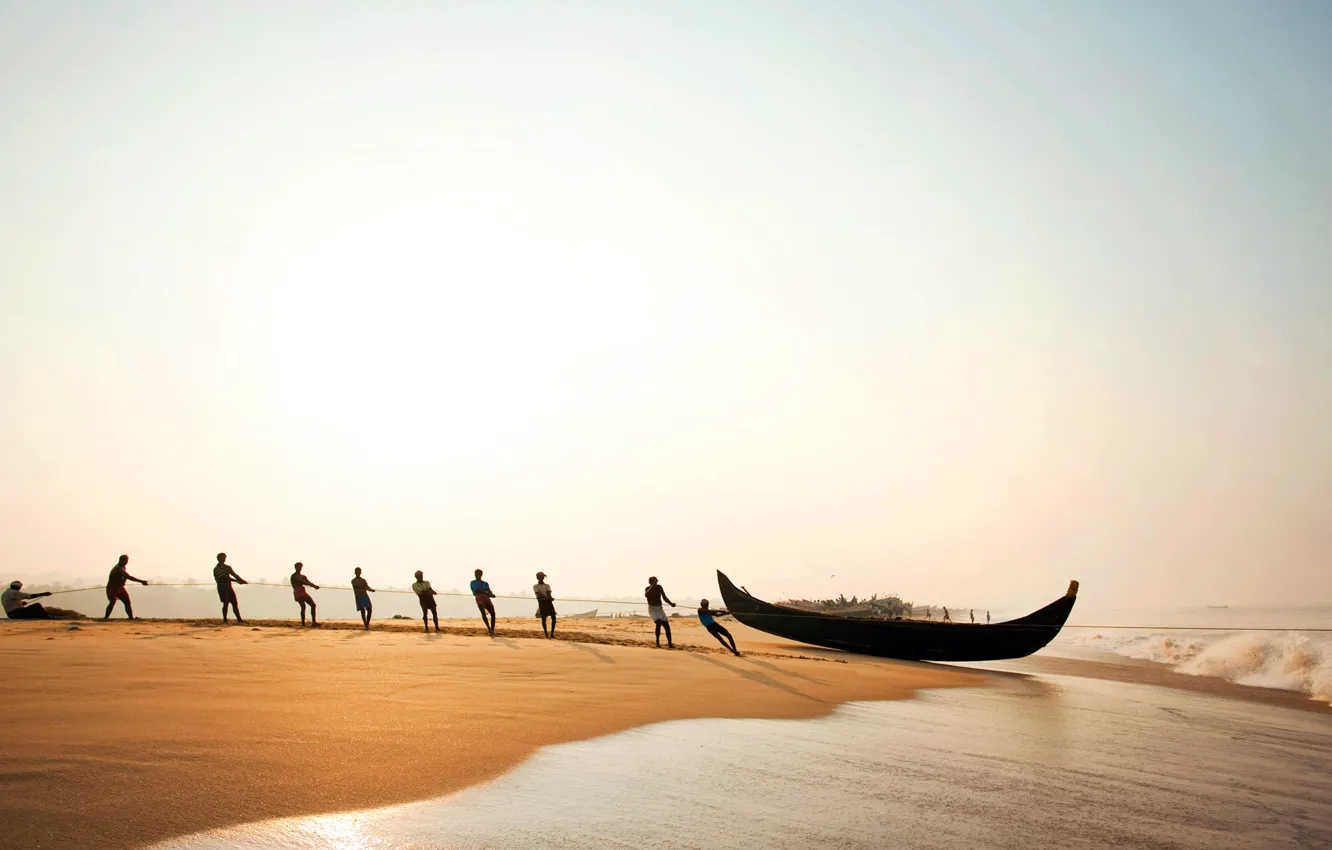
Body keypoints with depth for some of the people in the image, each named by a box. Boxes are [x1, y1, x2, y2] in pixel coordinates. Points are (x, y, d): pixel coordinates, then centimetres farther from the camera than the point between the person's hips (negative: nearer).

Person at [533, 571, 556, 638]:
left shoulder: (547, 586, 18)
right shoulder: (535, 586, 6)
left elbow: (549, 594, 1)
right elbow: (539, 594, -10)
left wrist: (550, 598, -23)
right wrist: (547, 598, -24)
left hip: (548, 602, 3)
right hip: (541, 603, -3)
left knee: (553, 617, -7)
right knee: (543, 618, -5)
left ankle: (552, 634, 0)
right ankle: (546, 634, 2)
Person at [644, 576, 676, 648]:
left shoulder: (659, 587, 3)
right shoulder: (647, 588, -8)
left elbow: (664, 597, 10)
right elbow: (646, 595, -32)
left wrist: (671, 603, -7)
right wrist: (652, 586, -37)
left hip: (660, 609, 5)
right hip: (652, 609, -5)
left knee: (667, 626, -2)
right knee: (658, 623, -28)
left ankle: (670, 644, 9)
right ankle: (657, 642, -13)